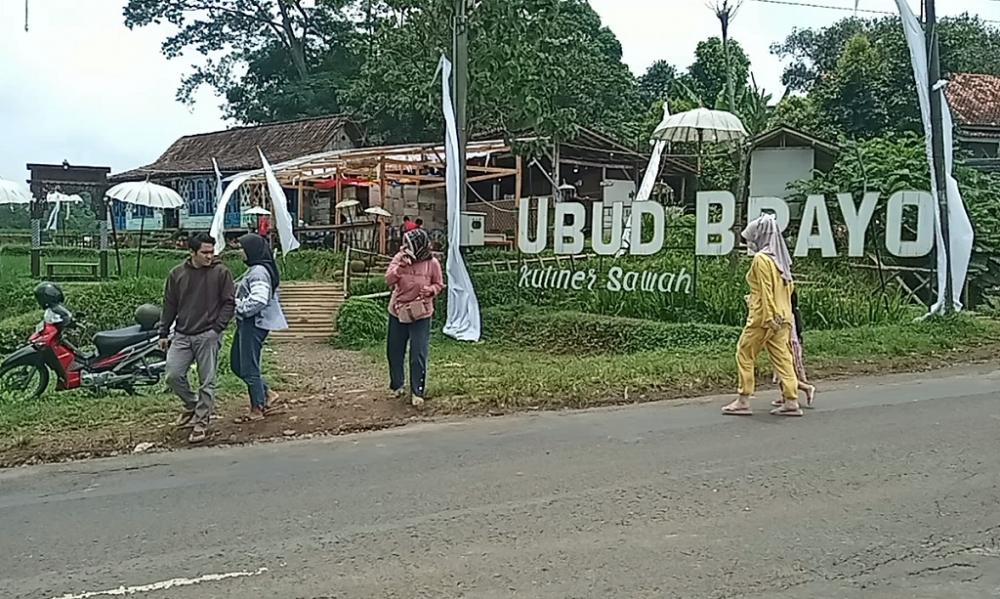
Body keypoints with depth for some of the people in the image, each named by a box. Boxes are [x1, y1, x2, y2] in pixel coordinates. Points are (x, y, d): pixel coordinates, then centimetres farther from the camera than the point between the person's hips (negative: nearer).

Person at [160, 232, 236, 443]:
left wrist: (217, 328, -12)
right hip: (182, 336, 3)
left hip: (208, 336, -3)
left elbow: (229, 303, -2)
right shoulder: (177, 274, 6)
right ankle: (192, 405, 26)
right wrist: (164, 334, 12)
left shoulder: (221, 273, -4)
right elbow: (170, 305, 13)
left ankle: (201, 422, 12)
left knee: (207, 382, 0)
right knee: (173, 376, -1)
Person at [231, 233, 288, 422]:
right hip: (247, 323, 11)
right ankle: (268, 395, 22)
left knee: (249, 368, -2)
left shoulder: (258, 272, -18)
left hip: (254, 323, -11)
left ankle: (257, 410, 10)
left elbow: (259, 300, -27)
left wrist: (239, 308, -16)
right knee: (237, 364, 15)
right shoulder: (255, 270, 15)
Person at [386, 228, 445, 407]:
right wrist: (401, 265, -23)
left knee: (418, 354, -4)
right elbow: (389, 279, -12)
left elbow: (439, 285, 2)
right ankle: (397, 385, 33)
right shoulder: (399, 258, -5)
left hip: (420, 314, -3)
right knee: (394, 351, 13)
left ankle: (417, 392, 7)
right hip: (397, 311, 3)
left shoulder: (432, 263, -9)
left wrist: (431, 290, -19)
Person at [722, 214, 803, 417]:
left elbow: (765, 291, -18)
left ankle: (743, 401, 4)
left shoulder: (761, 259, -13)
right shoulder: (780, 258, 12)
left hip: (764, 316, -8)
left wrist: (769, 318, -19)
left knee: (744, 354, 2)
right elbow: (789, 287, 16)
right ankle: (791, 402, 7)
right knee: (782, 357, 8)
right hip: (782, 316, 8)